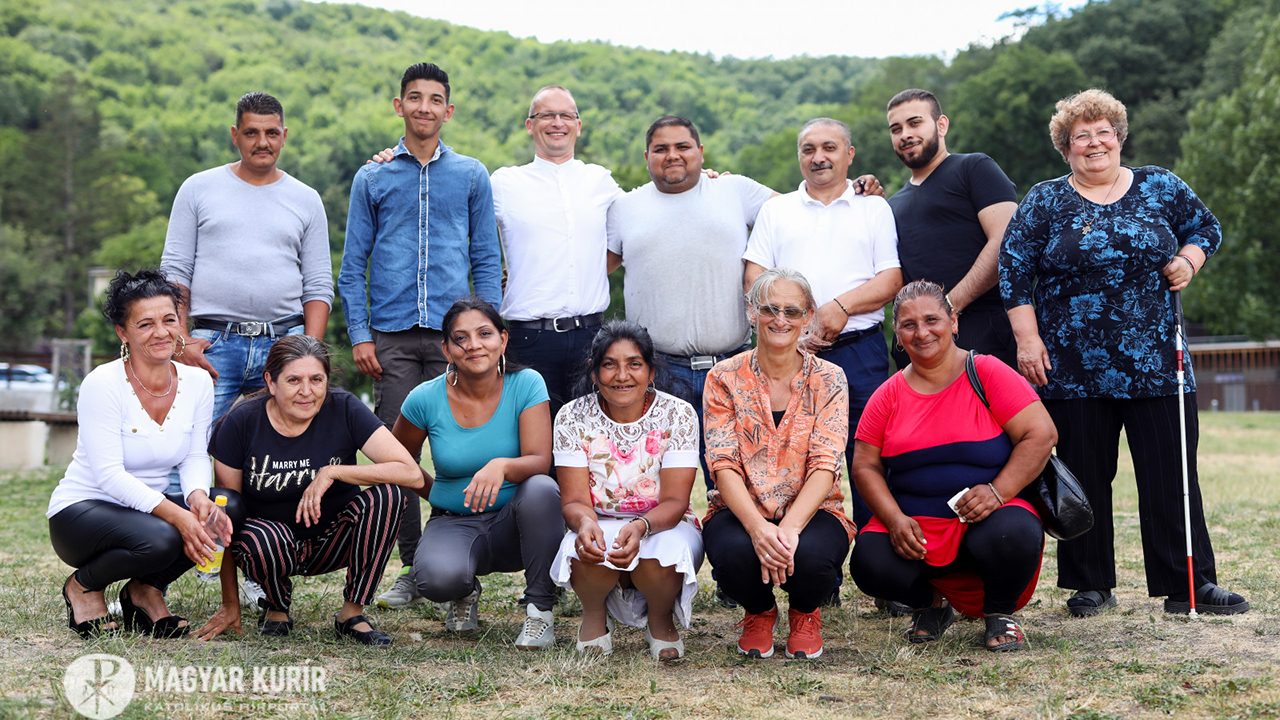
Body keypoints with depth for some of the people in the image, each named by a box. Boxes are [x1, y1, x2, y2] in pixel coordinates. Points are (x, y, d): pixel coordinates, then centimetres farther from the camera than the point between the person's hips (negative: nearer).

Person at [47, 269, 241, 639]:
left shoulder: (197, 382, -3)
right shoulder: (102, 384, -19)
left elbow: (195, 457, 1)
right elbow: (109, 474, -23)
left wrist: (197, 497, -23)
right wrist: (175, 514, -34)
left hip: (145, 506, 6)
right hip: (81, 509, -6)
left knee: (230, 505, -21)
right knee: (160, 539, -36)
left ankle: (145, 589, 1)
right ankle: (84, 586, -1)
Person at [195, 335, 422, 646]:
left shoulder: (344, 410, -13)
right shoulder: (241, 423, -12)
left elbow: (412, 474, -22)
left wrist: (332, 472, -28)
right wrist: (230, 605, -8)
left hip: (333, 541, 1)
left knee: (387, 495, -26)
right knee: (256, 542, -36)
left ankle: (352, 614, -11)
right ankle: (277, 606, 2)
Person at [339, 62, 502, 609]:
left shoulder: (471, 176, 12)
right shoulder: (372, 178, 12)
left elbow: (487, 260, 11)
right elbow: (353, 265, 10)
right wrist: (359, 333, -1)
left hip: (454, 333, 0)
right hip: (392, 336, 1)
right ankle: (412, 566, 10)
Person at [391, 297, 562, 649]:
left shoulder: (526, 384, -10)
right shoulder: (425, 399, -8)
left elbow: (540, 461, -21)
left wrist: (502, 466, -40)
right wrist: (436, 491, 5)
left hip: (513, 522, 0)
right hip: (454, 523, 0)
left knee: (540, 489, -35)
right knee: (438, 578, -33)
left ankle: (540, 610, -16)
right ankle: (466, 592, 8)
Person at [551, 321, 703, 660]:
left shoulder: (677, 414, -10)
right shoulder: (573, 417, -7)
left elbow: (674, 501, -15)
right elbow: (574, 500, -11)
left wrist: (641, 526, -38)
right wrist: (586, 522, -37)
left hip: (664, 527, 0)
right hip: (599, 525, 0)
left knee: (661, 555, -36)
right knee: (588, 551, -35)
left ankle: (661, 617, 1)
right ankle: (594, 613, 1)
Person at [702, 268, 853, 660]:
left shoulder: (828, 379, 0)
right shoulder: (725, 378, 1)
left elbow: (825, 465, -10)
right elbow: (723, 465, -8)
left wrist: (790, 528, -27)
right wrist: (758, 527, -26)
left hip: (811, 511, 0)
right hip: (740, 511, 0)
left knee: (809, 553, -34)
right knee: (735, 551, -34)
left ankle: (806, 614, 7)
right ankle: (759, 612, 6)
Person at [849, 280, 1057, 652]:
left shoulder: (986, 373, -2)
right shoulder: (889, 395, 7)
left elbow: (1041, 434, -7)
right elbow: (865, 466, 6)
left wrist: (997, 491, -19)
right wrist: (895, 519, -11)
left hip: (982, 522, -2)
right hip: (914, 527, 2)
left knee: (1014, 536, -35)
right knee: (868, 562, -25)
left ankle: (1000, 612, 1)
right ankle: (932, 603, 11)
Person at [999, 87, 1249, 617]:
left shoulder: (1162, 188, 9)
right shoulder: (1044, 202, 5)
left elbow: (1206, 228, 20)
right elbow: (1014, 270, 1)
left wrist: (1188, 260, -1)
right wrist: (1027, 339, -7)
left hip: (1156, 364, 1)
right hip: (1073, 369, -1)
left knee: (1172, 475, 0)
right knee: (1084, 477, 4)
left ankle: (1189, 585, 8)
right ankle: (1090, 585, 16)